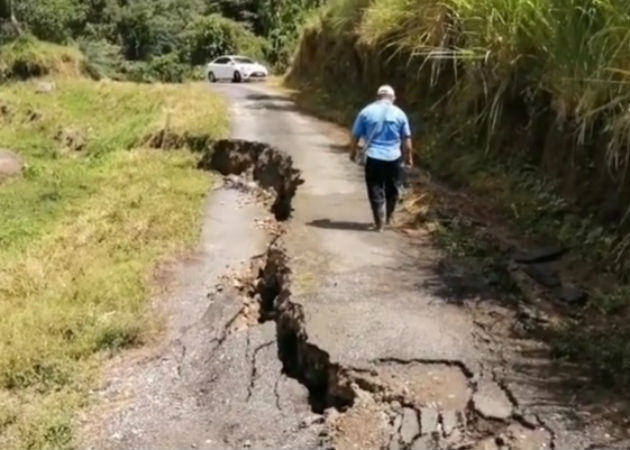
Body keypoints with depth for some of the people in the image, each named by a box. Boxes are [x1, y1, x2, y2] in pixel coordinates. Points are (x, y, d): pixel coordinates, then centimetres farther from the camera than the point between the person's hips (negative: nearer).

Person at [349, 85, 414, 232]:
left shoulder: (366, 112, 1)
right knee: (392, 190, 19)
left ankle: (380, 223, 3)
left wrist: (353, 153, 18)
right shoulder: (399, 113, 2)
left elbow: (355, 136, 3)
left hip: (373, 158, -1)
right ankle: (388, 217, 33)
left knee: (376, 191, 5)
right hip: (394, 158, 1)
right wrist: (408, 157, 16)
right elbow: (407, 139, 4)